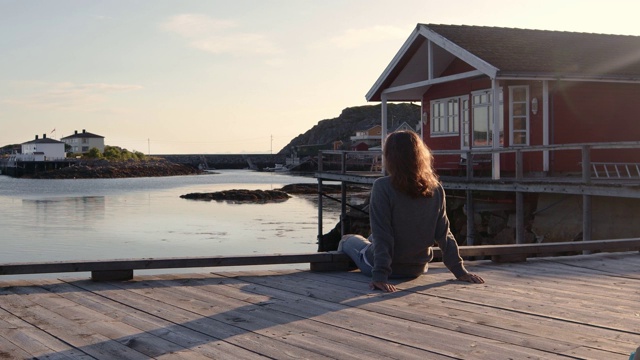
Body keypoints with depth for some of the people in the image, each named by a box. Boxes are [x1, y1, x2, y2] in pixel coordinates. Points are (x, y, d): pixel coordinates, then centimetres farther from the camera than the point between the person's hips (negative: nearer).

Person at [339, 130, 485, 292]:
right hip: (418, 269, 4)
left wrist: (380, 275, -22)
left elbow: (381, 235, -24)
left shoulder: (382, 187, -23)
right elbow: (444, 234, -7)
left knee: (349, 240, 28)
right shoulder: (436, 189, -10)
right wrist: (460, 271, 0)